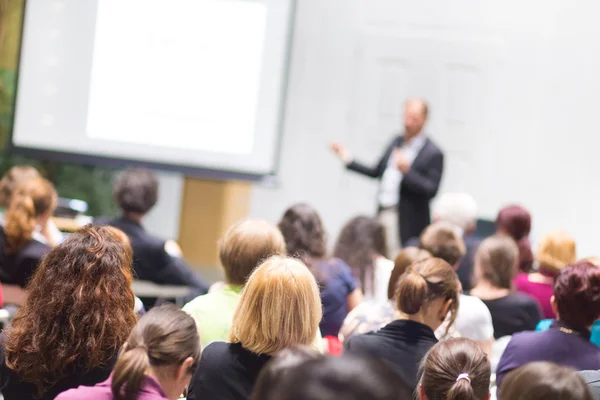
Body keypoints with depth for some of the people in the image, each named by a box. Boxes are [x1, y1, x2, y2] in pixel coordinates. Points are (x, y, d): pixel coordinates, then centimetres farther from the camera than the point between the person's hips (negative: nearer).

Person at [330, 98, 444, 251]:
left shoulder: (433, 153, -8)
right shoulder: (397, 141, 13)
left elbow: (431, 190, -15)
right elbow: (377, 172, 21)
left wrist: (407, 171, -26)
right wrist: (348, 159, 17)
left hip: (408, 223, -6)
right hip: (383, 214, 6)